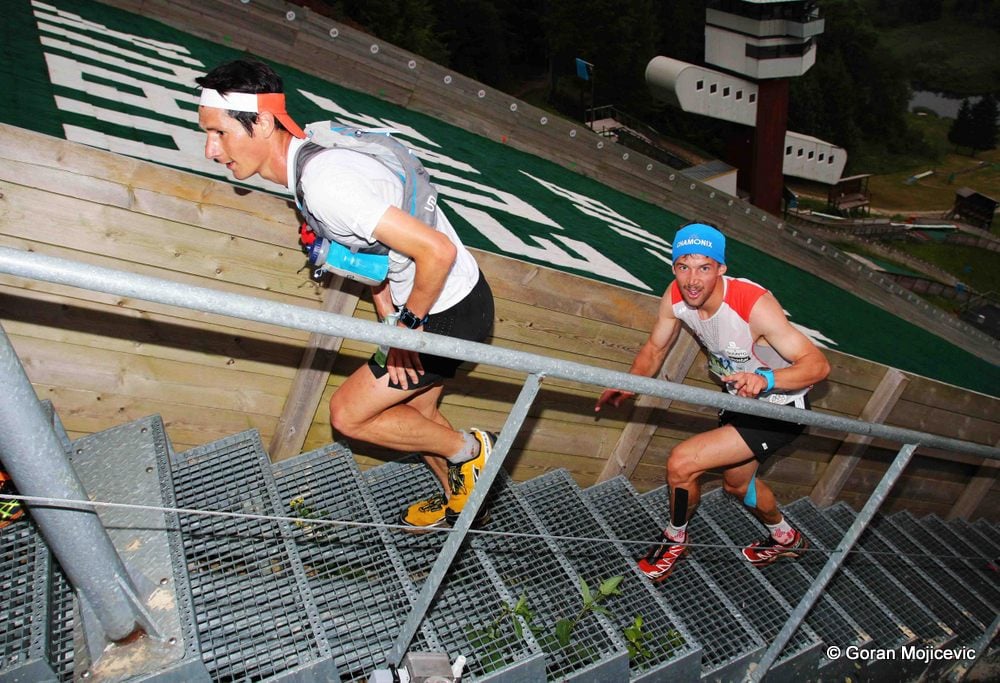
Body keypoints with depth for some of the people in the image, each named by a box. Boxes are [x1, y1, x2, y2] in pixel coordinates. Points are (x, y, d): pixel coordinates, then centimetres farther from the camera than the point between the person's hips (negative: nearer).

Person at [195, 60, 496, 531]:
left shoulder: (323, 182, -30)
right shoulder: (308, 160, 2)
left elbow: (437, 250, -35)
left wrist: (409, 325, -19)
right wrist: (389, 317, 6)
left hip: (450, 314, -9)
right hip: (449, 301, 9)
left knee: (348, 414, 0)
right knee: (413, 414, 24)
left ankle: (469, 451, 15)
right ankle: (462, 500, 46)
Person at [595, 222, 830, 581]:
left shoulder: (754, 305, -36)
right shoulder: (675, 297, -17)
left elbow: (818, 364, -37)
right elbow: (655, 348, -2)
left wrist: (766, 379, -55)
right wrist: (628, 386, -18)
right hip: (742, 401, 8)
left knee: (682, 462, -18)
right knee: (736, 482, 29)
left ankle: (674, 539, 13)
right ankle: (787, 537, 61)